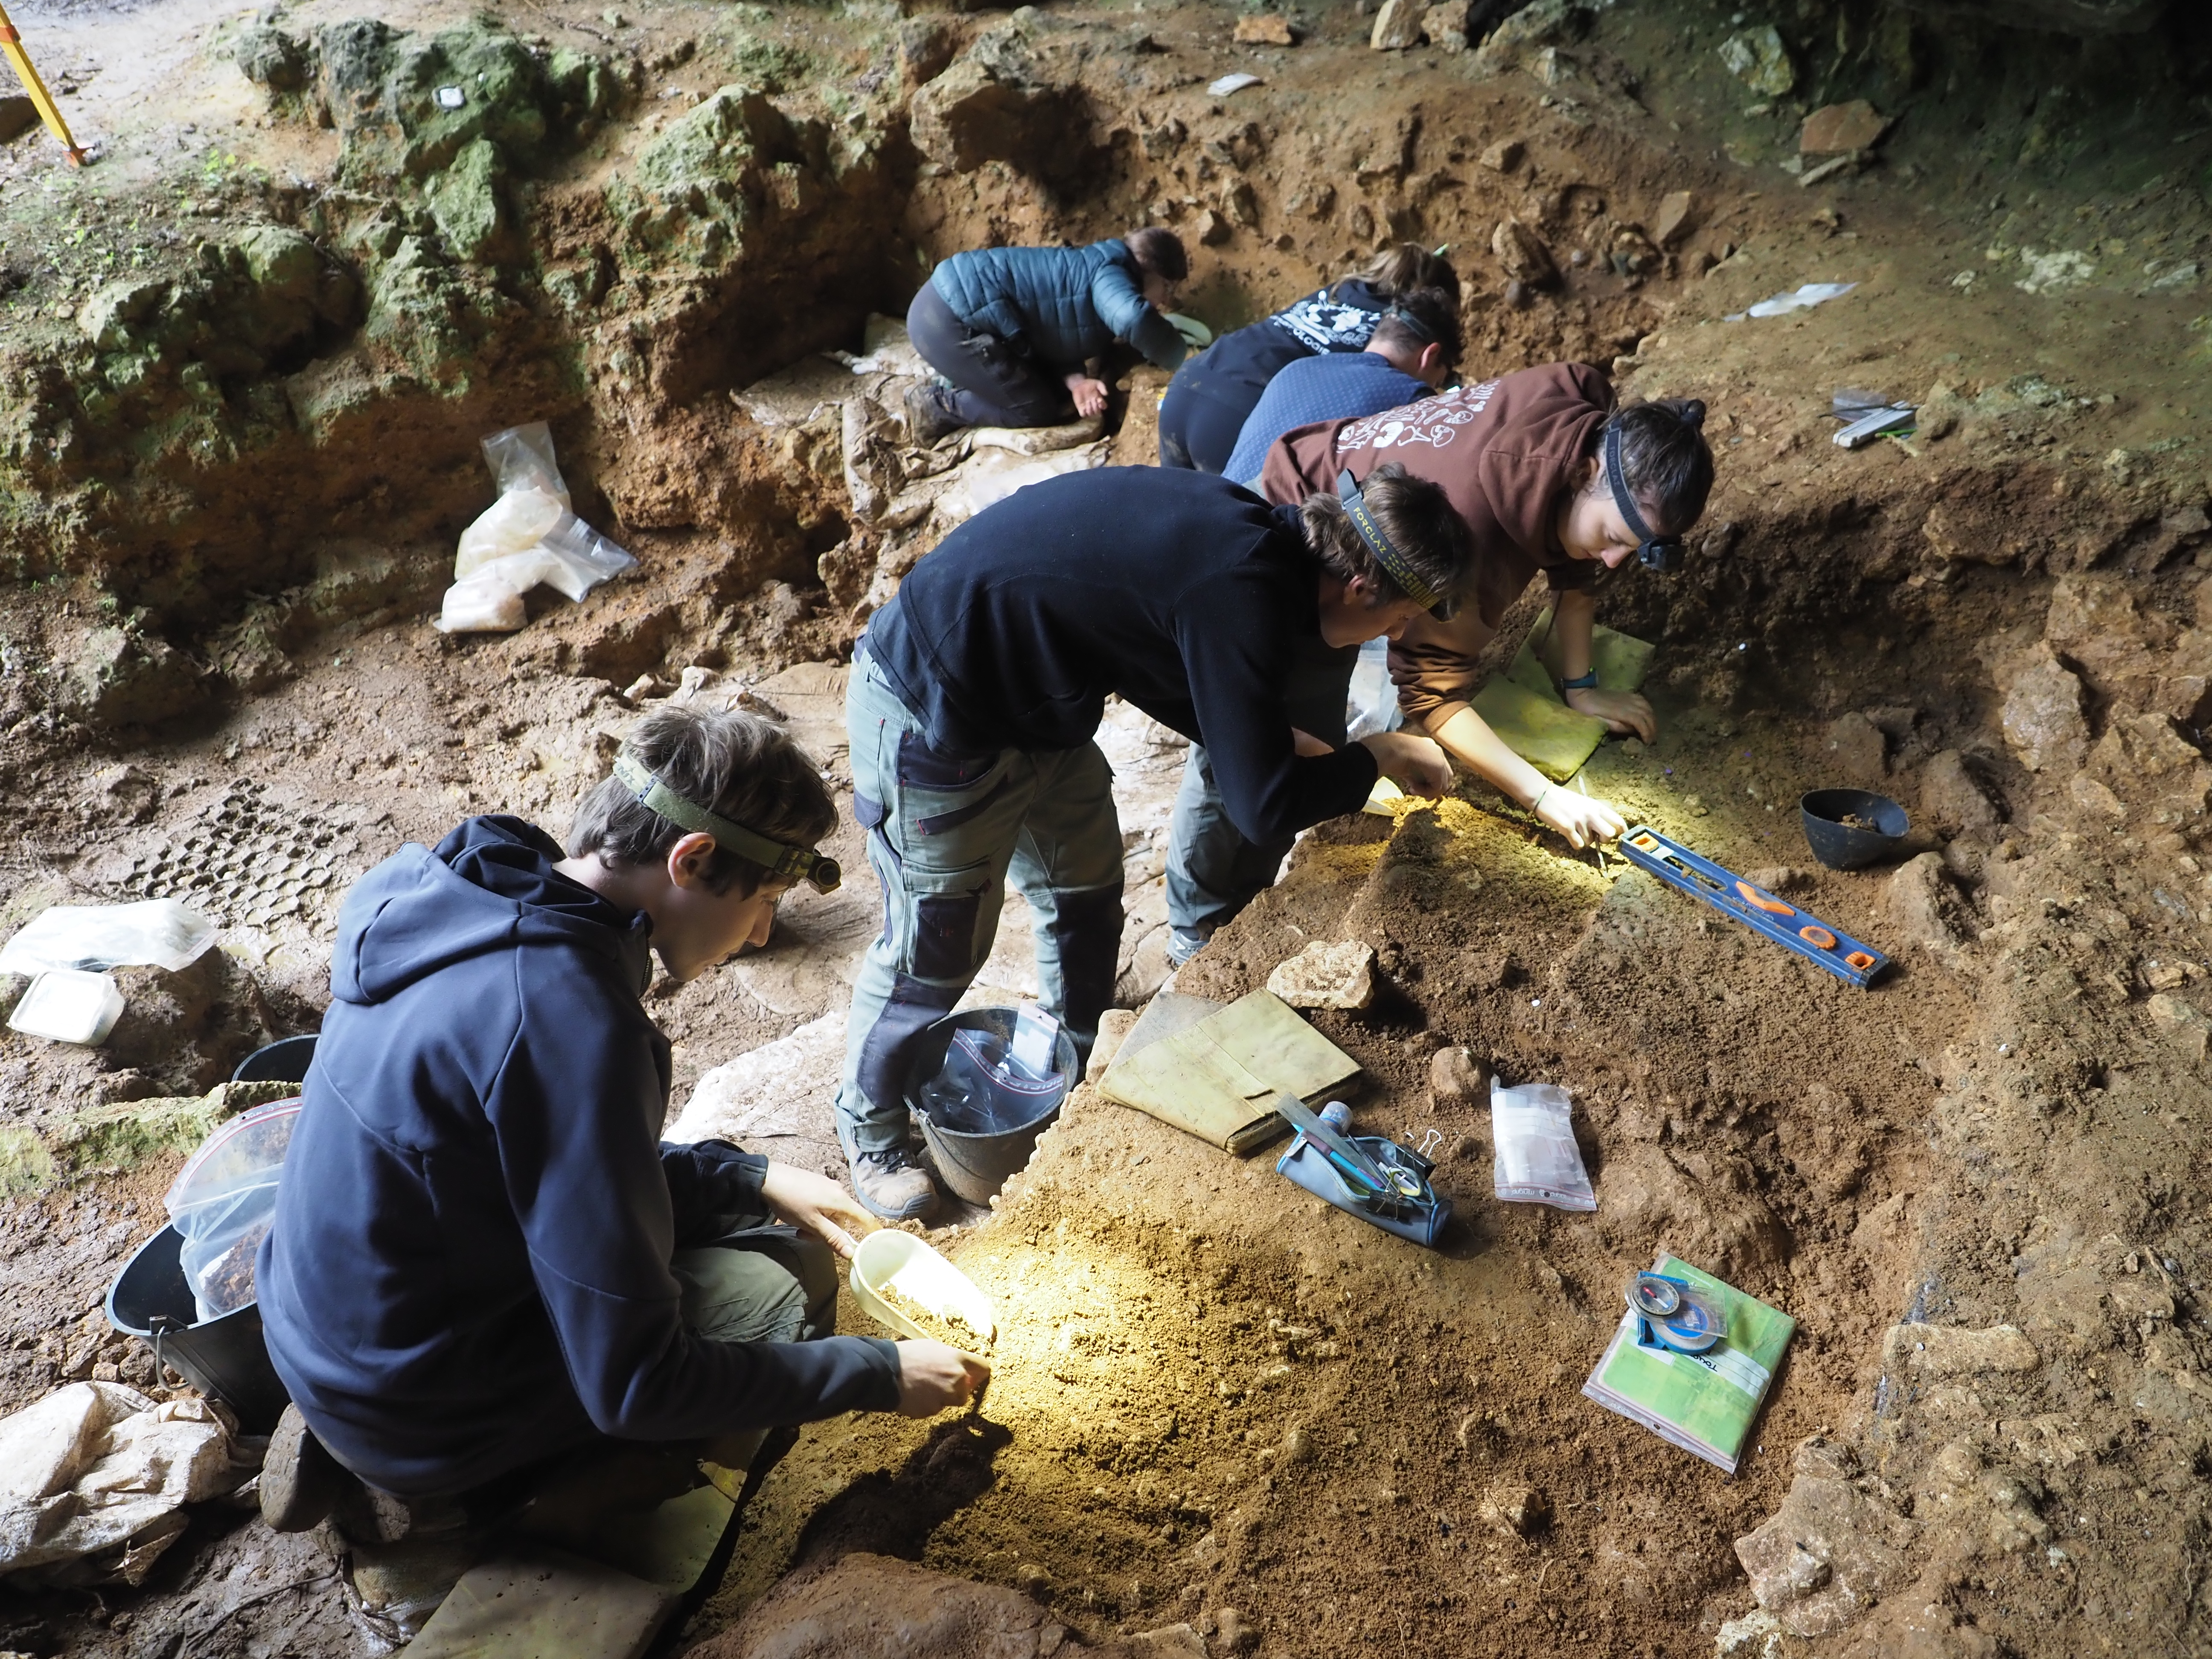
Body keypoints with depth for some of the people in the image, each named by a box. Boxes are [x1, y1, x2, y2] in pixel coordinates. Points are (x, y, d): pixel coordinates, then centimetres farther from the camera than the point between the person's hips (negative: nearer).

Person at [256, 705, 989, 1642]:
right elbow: (634, 1385, -26)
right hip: (418, 1414, -8)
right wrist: (879, 1375, -16)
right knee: (782, 1292, -6)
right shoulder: (568, 1019, -32)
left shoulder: (455, 895, -4)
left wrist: (752, 1177, 4)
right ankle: (445, 1527, 1)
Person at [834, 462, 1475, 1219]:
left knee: (1087, 895, 21)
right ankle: (869, 1127, 32)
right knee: (936, 949, 6)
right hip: (930, 720, -9)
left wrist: (1279, 741, 9)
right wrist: (1374, 758, -9)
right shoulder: (1241, 592, -30)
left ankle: (1080, 1065, 45)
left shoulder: (1249, 532, -2)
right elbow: (1263, 803, -24)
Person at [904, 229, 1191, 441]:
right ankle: (936, 405, 5)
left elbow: (1061, 335, 12)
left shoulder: (1092, 271, 15)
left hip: (951, 303, 10)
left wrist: (1076, 381, -9)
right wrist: (1181, 360, -19)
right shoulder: (1109, 273, -16)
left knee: (1055, 390, 16)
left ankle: (960, 388, 17)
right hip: (947, 322, -10)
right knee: (1037, 411, -3)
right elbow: (1135, 320, -36)